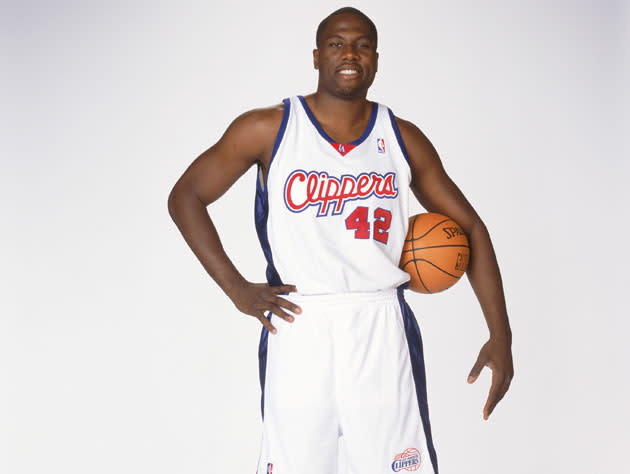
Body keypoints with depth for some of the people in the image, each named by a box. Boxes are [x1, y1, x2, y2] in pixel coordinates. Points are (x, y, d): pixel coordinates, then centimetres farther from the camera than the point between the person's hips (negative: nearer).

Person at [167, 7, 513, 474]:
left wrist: (500, 334, 4)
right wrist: (237, 288, -2)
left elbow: (469, 228, 11)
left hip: (382, 330, 2)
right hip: (298, 328, -1)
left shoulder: (402, 138, 7)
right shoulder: (268, 129, 1)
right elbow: (185, 196, 7)